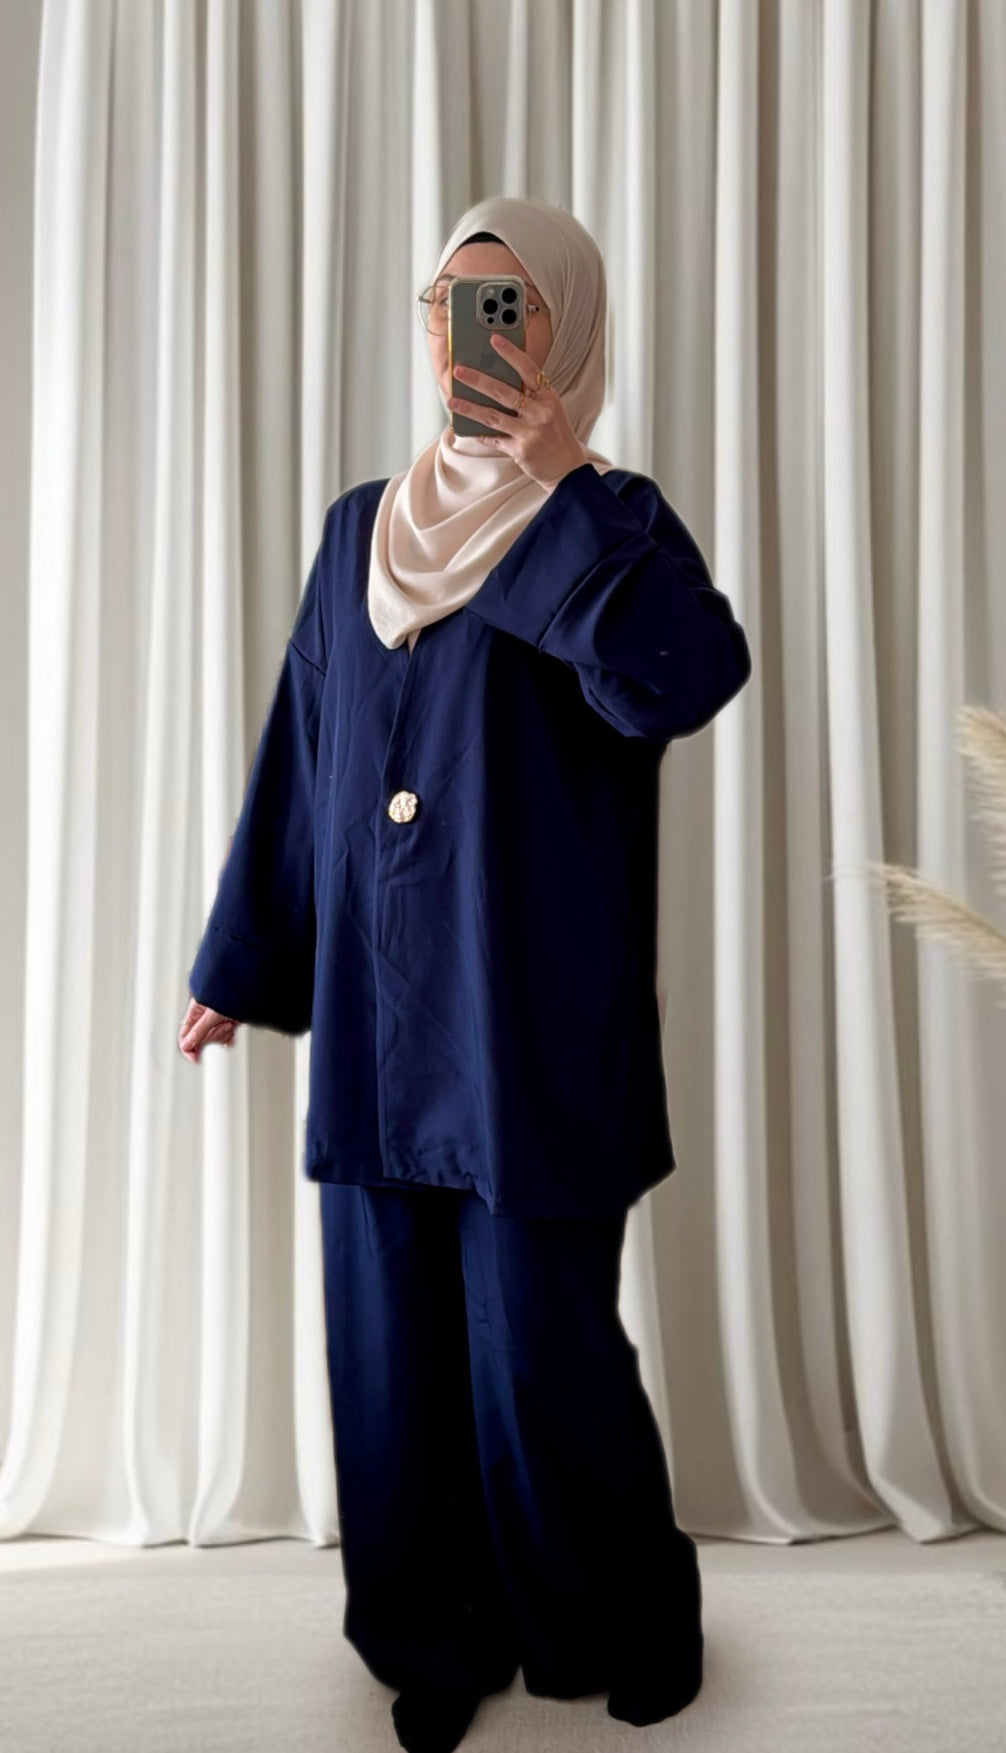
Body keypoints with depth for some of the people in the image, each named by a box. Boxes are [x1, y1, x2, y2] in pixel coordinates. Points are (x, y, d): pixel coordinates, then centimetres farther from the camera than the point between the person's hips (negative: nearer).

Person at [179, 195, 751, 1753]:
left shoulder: (603, 527, -3)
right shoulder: (362, 530, 11)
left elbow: (691, 675, -25)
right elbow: (297, 762, 14)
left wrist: (561, 483, -20)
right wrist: (239, 963, 14)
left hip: (535, 1025, -4)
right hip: (375, 1022, 5)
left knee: (541, 1355, 2)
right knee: (392, 1345, 10)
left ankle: (628, 1624, 30)